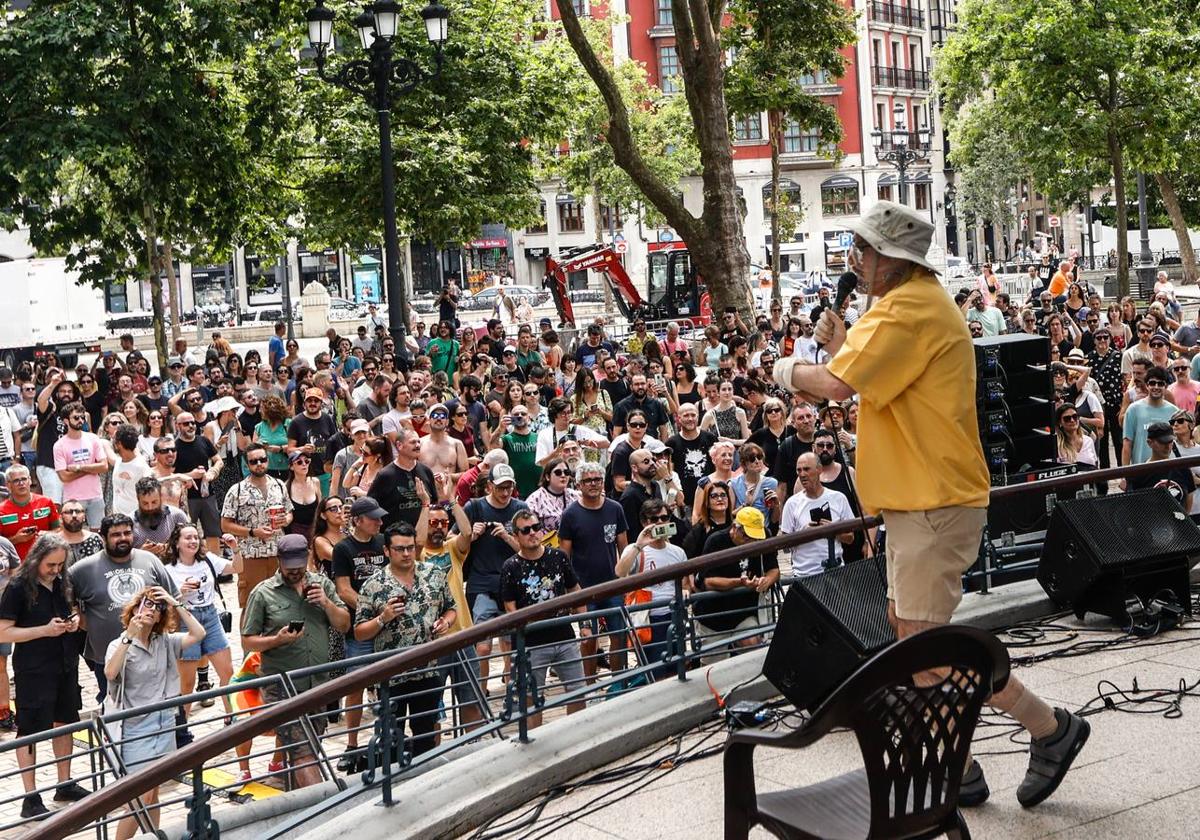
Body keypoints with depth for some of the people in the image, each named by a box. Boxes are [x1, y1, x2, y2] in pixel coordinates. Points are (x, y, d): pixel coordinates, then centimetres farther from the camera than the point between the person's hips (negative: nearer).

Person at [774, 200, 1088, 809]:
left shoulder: (907, 308, -19)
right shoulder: (916, 300, 17)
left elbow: (839, 386, -26)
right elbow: (879, 383, 18)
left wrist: (790, 373, -7)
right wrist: (842, 344, 4)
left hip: (936, 502, -11)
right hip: (919, 497, 11)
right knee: (907, 626, 14)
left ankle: (1051, 727, 3)